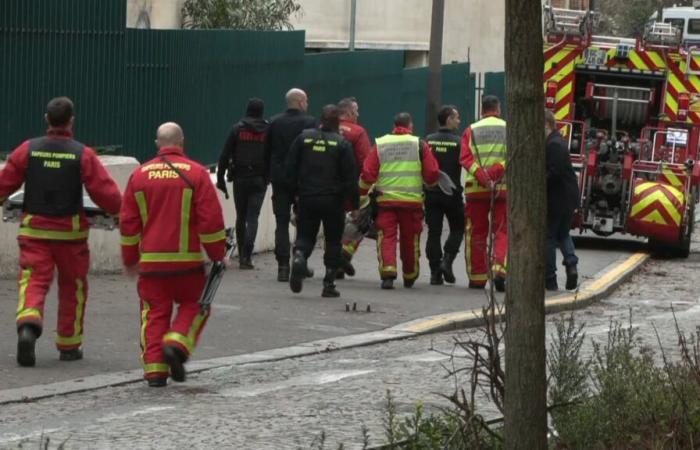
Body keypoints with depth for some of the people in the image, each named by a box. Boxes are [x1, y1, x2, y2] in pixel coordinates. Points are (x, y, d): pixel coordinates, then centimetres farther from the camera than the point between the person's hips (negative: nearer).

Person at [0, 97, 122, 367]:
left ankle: (28, 325, -32)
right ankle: (69, 346, 22)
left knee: (34, 281, -2)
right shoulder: (83, 155, -7)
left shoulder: (28, 150, -2)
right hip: (70, 232, -1)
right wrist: (119, 211, 11)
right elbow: (106, 193, -9)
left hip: (34, 230, 1)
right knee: (73, 287, 15)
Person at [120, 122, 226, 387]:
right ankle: (177, 344, -10)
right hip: (187, 259, -2)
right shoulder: (196, 174, -5)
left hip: (151, 260, 2)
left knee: (155, 313, 7)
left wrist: (130, 259, 20)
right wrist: (217, 254, 5)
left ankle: (155, 368, 0)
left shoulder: (140, 175, 5)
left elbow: (128, 222, 10)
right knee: (192, 305, 14)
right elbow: (211, 219, -6)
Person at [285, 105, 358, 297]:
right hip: (333, 201, -2)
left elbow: (290, 167, 4)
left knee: (305, 236, 11)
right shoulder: (342, 144, -7)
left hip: (307, 198, 2)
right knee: (333, 241, 9)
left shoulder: (304, 137, 2)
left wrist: (295, 189, 15)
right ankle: (329, 283, 7)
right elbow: (350, 177, -8)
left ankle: (299, 256, -22)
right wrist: (354, 203, -1)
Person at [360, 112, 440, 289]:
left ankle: (388, 272, -20)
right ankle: (410, 277, 28)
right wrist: (430, 183, 22)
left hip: (386, 200, 0)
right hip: (413, 200, 0)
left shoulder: (380, 144, 5)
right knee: (410, 240, 13)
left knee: (387, 237, 0)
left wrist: (361, 194, 14)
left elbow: (368, 174, 1)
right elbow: (432, 174, 0)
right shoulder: (420, 145, 2)